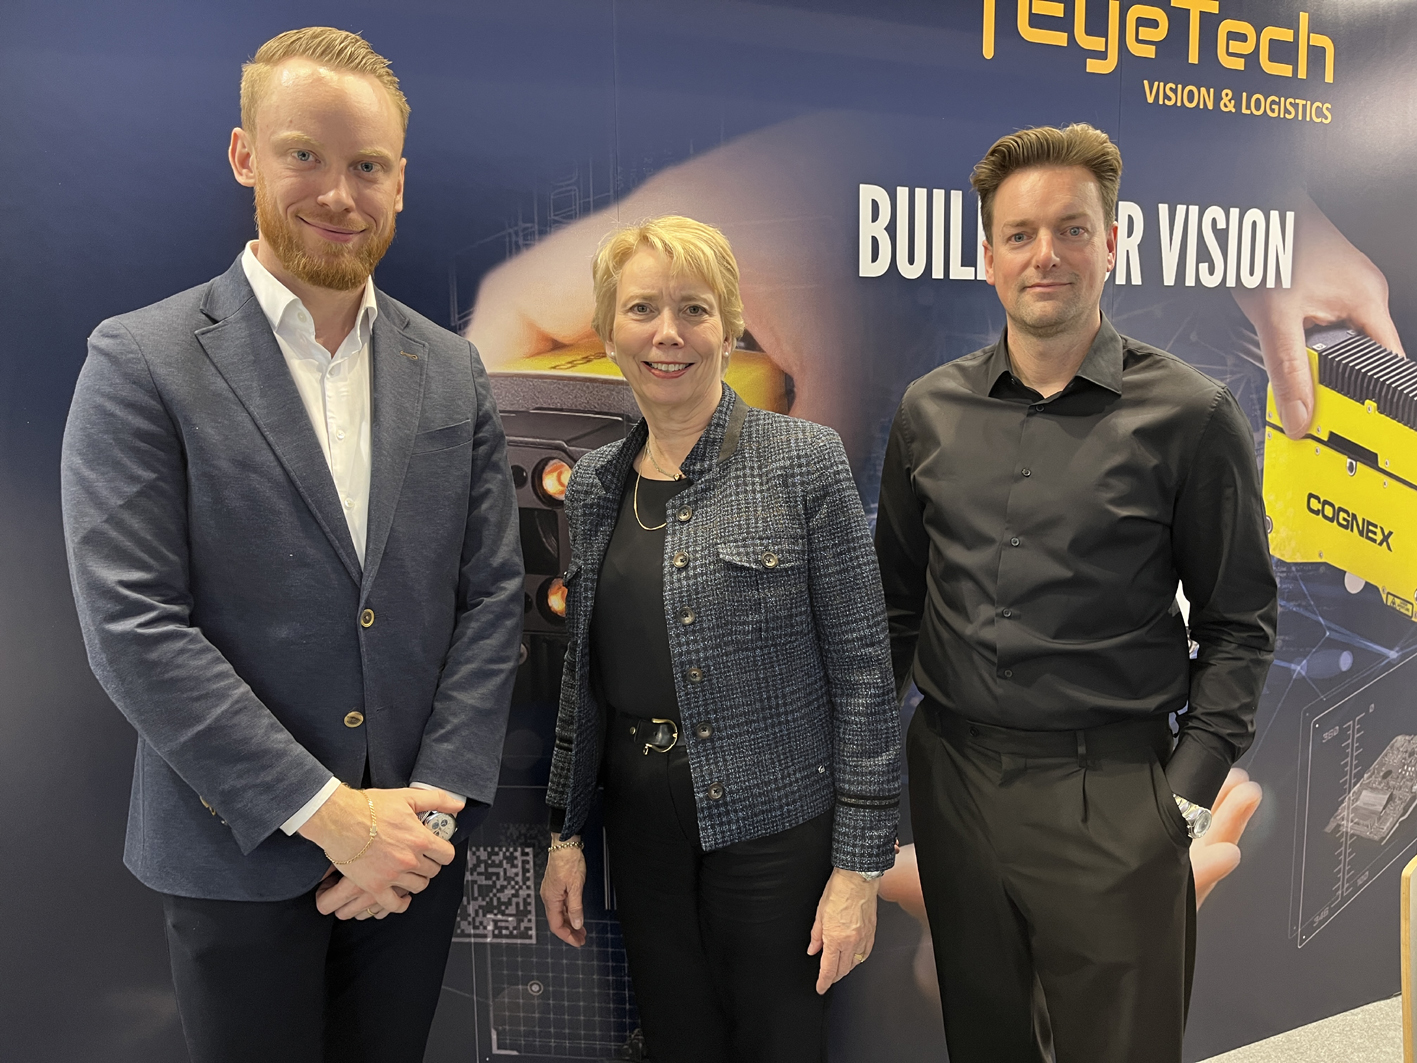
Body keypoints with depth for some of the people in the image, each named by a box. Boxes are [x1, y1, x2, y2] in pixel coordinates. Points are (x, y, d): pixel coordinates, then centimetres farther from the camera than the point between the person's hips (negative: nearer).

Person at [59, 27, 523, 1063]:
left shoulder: (452, 371, 3)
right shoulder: (141, 362, -8)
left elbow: (493, 595, 1)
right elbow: (131, 626, -14)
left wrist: (432, 802, -8)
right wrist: (327, 813, -16)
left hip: (413, 847, 4)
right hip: (237, 854, -3)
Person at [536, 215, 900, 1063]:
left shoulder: (805, 460, -10)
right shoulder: (595, 484, 5)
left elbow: (863, 669, -10)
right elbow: (585, 674, 11)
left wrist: (860, 863, -12)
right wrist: (565, 832, 11)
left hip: (774, 824, -4)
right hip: (642, 826, 5)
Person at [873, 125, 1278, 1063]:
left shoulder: (1190, 415, -7)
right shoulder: (930, 411, 3)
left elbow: (1238, 624, -2)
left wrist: (1189, 793, -7)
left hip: (1110, 797, -3)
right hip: (950, 774, 4)